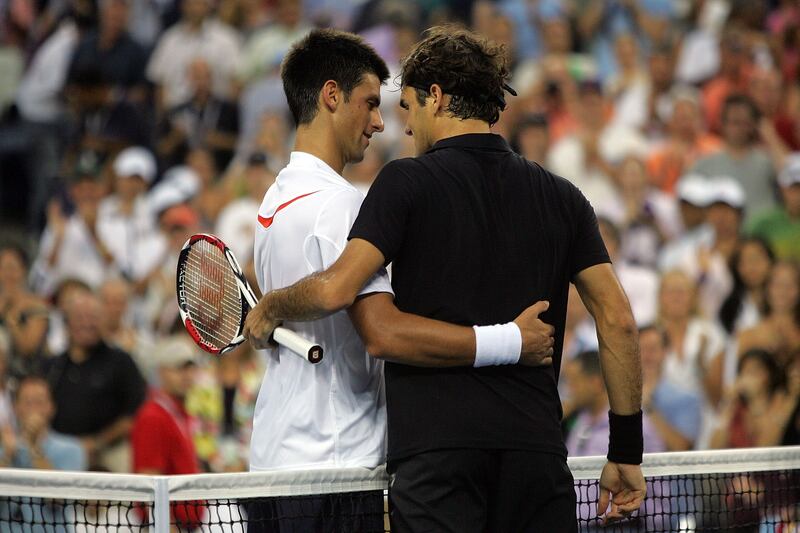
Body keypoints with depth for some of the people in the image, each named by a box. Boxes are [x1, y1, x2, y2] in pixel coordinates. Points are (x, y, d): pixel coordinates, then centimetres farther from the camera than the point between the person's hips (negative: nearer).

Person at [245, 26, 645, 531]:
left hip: (435, 450, -4)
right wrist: (627, 451, 12)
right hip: (538, 448, 4)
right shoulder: (561, 197, 12)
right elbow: (618, 320, 8)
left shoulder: (407, 181, 0)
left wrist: (270, 308, 10)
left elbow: (336, 289, -12)